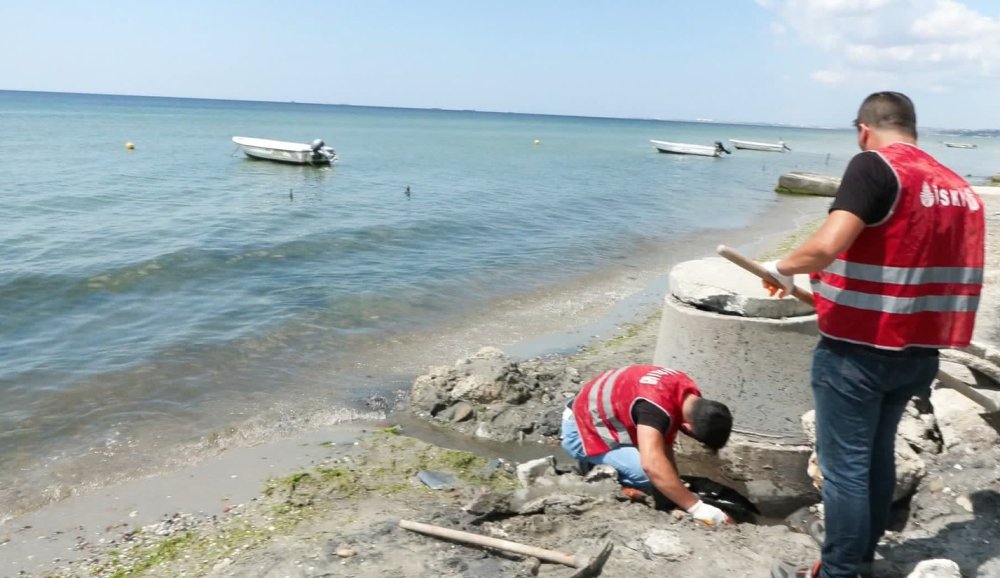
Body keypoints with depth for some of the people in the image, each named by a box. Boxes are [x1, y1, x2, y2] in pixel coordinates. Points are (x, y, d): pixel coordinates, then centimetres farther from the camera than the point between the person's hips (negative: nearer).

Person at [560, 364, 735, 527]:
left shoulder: (689, 396, -9)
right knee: (652, 475, -24)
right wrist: (696, 507, -42)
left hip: (609, 421, 9)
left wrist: (677, 487, -5)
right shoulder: (657, 404, -37)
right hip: (582, 431, -9)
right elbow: (652, 465, -47)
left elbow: (665, 447, 0)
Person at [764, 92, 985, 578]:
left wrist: (782, 269, -9)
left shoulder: (874, 166, -14)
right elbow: (947, 273, 15)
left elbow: (827, 246, -27)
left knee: (844, 466, 4)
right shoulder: (959, 188, 8)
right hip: (916, 353, 8)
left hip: (856, 352, -8)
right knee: (877, 455, 21)